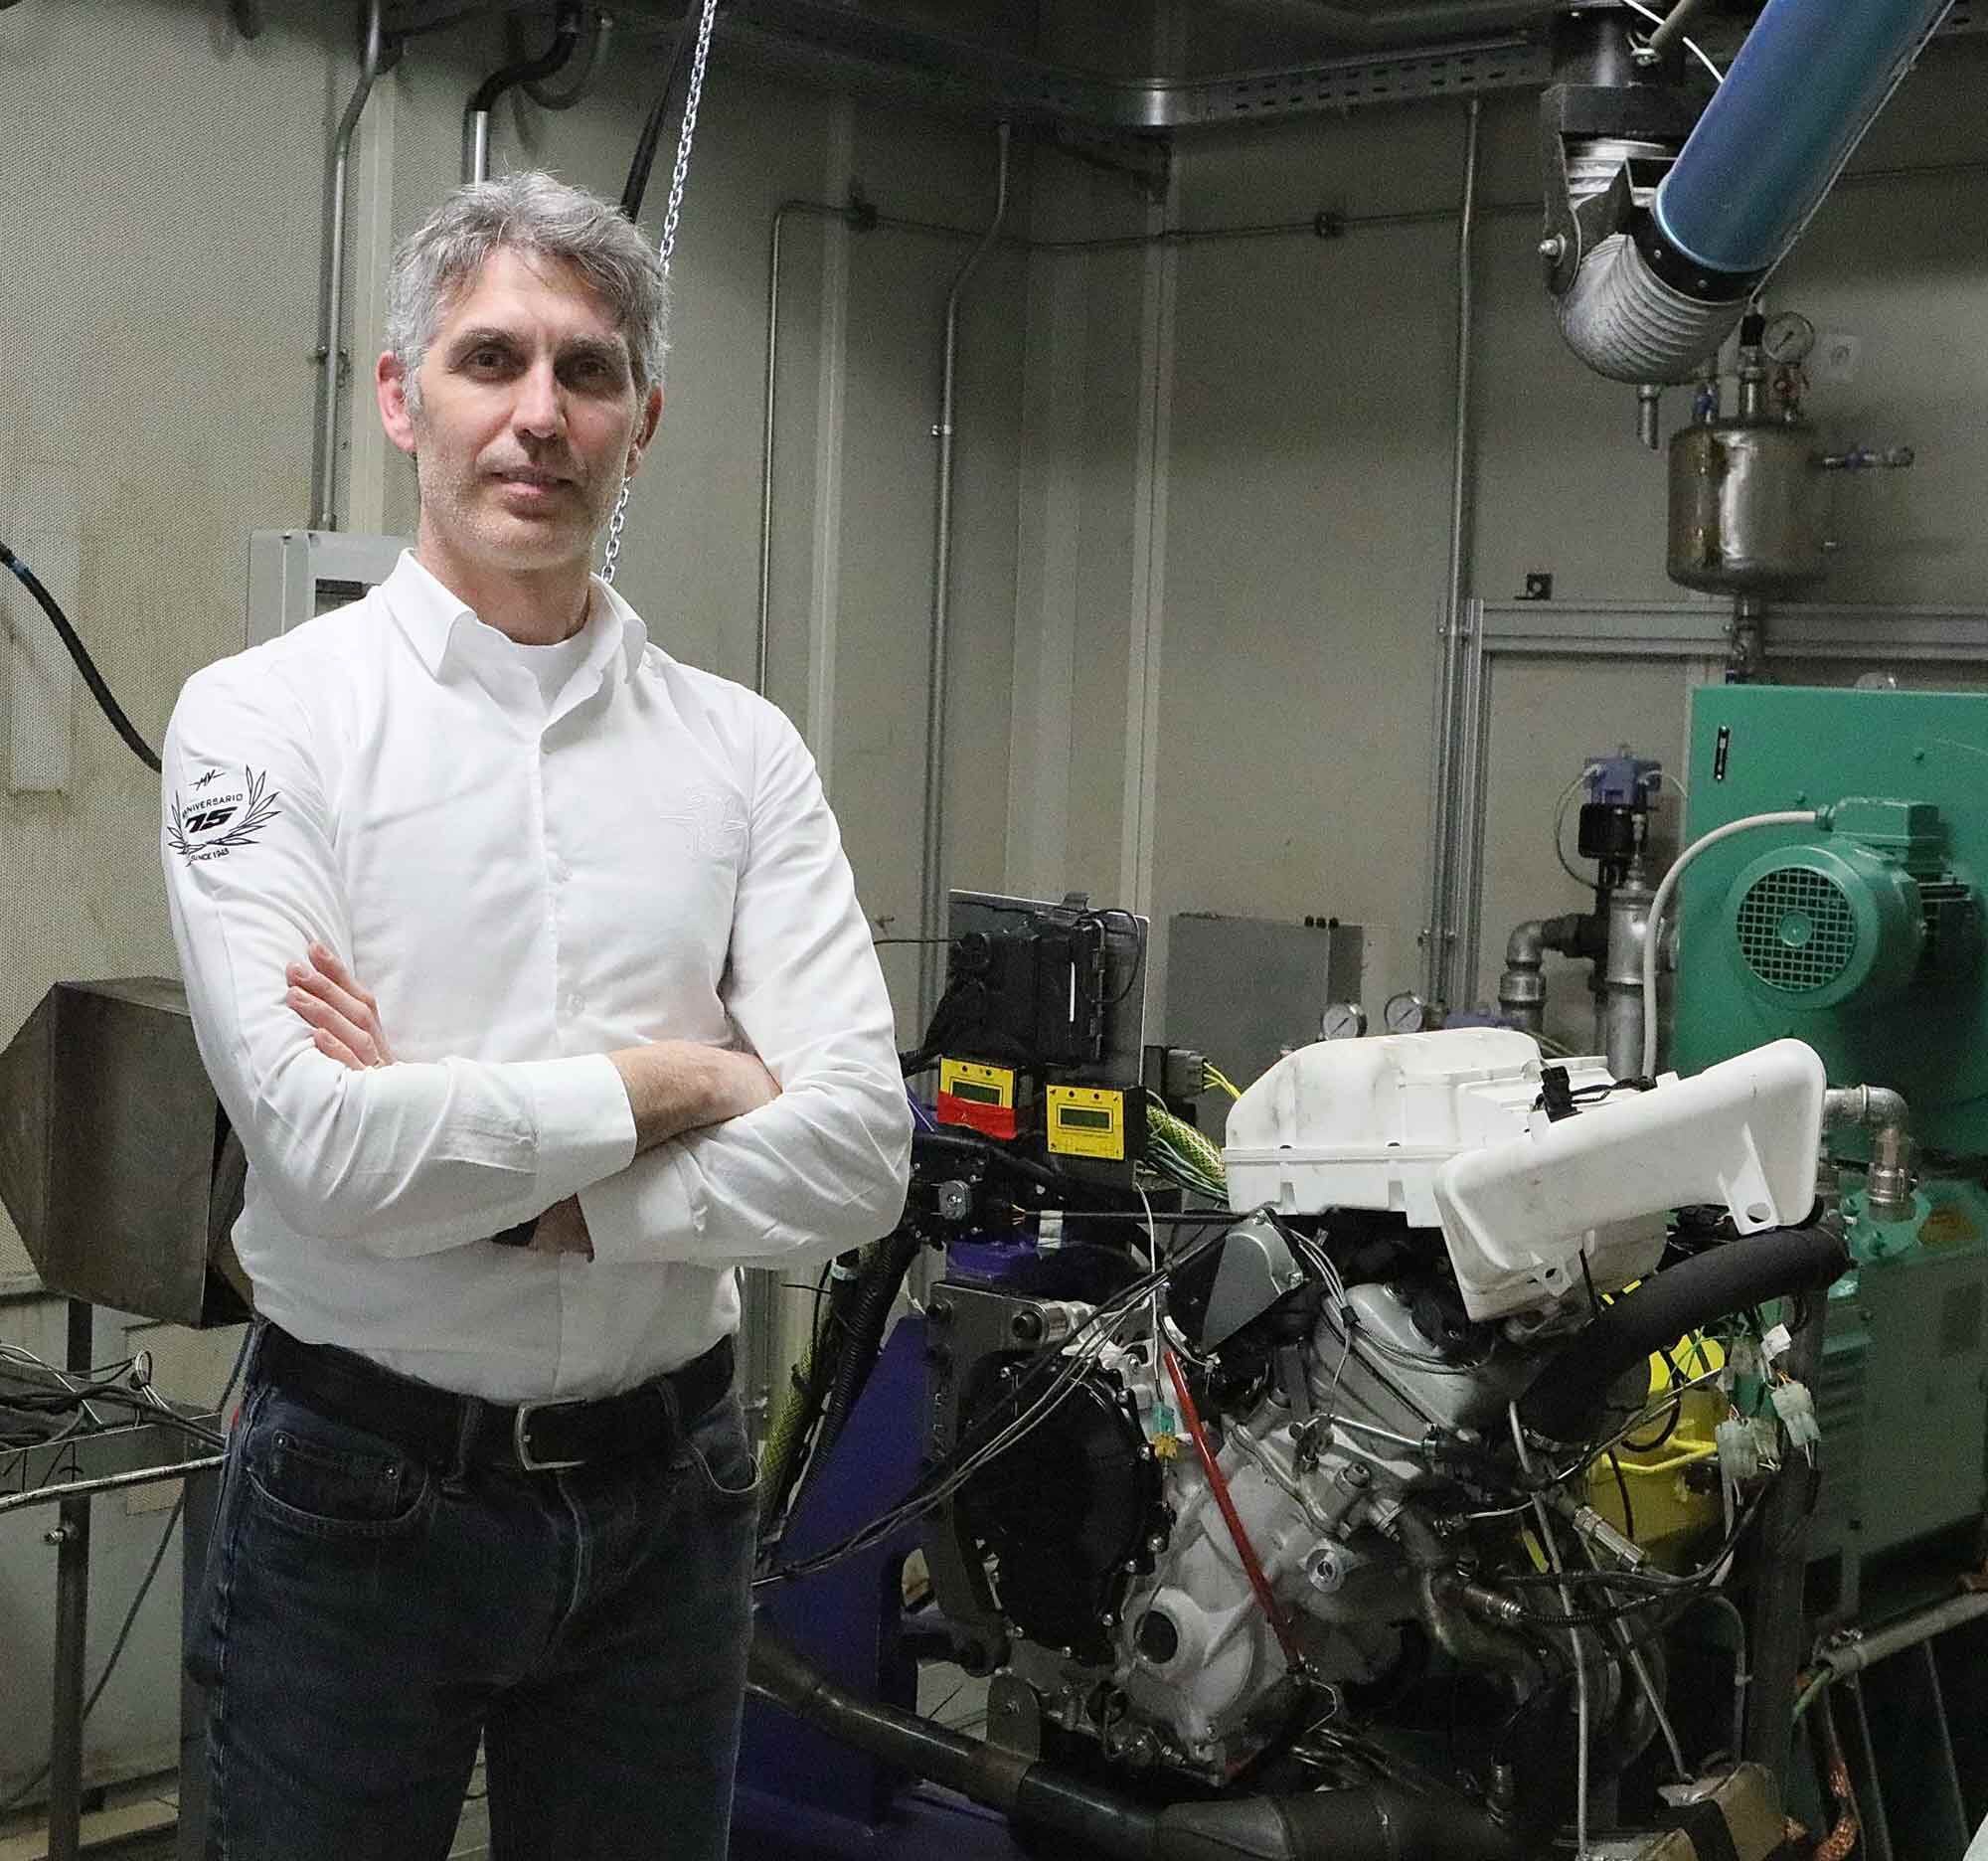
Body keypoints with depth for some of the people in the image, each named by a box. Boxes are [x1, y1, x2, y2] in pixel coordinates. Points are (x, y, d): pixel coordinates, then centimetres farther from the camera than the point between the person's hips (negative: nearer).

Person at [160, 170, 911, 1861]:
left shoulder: (741, 750, 1)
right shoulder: (266, 718, -8)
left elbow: (859, 1153, -10)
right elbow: (324, 1147, -20)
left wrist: (506, 1191, -17)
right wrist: (661, 1085, -12)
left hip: (661, 1496, 3)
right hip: (357, 1504, -3)